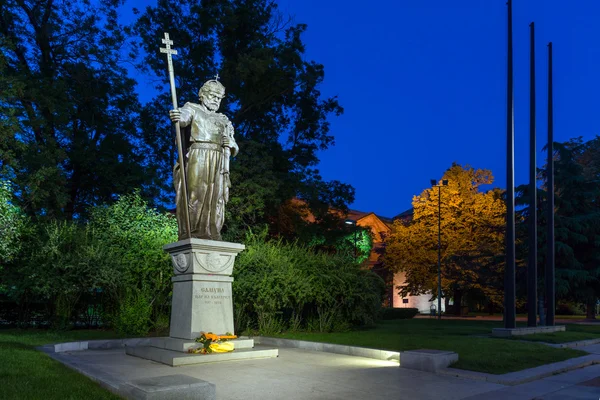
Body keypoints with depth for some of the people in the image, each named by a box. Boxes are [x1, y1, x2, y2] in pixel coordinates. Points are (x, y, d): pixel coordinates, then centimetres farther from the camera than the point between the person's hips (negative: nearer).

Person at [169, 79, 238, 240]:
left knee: (215, 201, -4)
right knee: (194, 196, -15)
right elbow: (184, 118, -11)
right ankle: (188, 236, -18)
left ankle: (210, 237, -5)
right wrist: (177, 116, -35)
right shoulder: (192, 109, 16)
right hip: (197, 159, -5)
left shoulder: (224, 120, 30)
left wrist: (231, 143, 1)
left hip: (219, 164, 5)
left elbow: (234, 150, 26)